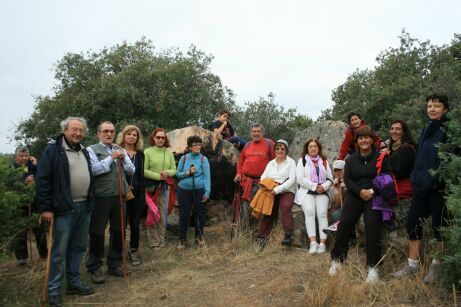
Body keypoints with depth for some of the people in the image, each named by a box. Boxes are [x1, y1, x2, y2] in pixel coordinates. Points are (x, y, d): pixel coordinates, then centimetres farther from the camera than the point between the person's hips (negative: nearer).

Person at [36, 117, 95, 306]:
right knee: (60, 251, 0)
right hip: (64, 208, -7)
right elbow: (42, 180, -11)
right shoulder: (52, 150, -7)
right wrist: (46, 208, -14)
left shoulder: (84, 152, 14)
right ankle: (54, 290, 13)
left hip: (84, 207, 7)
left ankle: (74, 283, 27)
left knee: (79, 247, 14)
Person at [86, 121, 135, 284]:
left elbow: (132, 170, 11)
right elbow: (94, 169, -15)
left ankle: (114, 264, 27)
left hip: (119, 196, 5)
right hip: (100, 197, -5)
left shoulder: (120, 150, 16)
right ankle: (95, 267, 17)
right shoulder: (92, 149, 0)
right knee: (97, 233, 3)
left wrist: (123, 159, -5)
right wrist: (111, 157, -12)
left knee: (118, 231, 12)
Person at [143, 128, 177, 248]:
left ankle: (161, 241, 20)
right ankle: (154, 242, 11)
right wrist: (158, 176, -16)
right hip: (151, 186, -3)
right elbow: (144, 170, -10)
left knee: (163, 214, 10)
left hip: (165, 187, 4)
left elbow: (174, 170, 8)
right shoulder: (147, 152, -3)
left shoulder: (169, 153, 7)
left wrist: (167, 172, -13)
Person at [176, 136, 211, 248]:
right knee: (184, 214, 7)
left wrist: (207, 192, -13)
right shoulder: (184, 158, 3)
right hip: (184, 190, 1)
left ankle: (199, 237, 27)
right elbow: (178, 174, 6)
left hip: (199, 190, -1)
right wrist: (188, 172, -12)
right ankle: (182, 239, 20)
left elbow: (207, 176, -6)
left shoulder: (203, 159, -3)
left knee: (199, 214, 9)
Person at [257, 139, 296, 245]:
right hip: (271, 192, 3)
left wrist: (277, 189, -17)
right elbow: (263, 177, 11)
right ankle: (262, 236, -16)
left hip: (286, 191, -3)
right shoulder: (271, 163, 20)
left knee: (285, 206, -32)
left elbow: (291, 180, -5)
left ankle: (288, 235, -26)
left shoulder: (291, 162, 7)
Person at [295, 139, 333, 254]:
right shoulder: (302, 160, 10)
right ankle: (313, 242, -31)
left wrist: (323, 187, -7)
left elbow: (330, 179, 15)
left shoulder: (324, 161, 20)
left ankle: (323, 243, -25)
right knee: (309, 211, -28)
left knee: (322, 213, -22)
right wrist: (314, 186, -11)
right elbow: (300, 179, -3)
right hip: (306, 192, -2)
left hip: (322, 192, 2)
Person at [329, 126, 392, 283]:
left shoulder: (381, 157, 6)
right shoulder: (351, 160, 16)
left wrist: (372, 191, -16)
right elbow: (347, 179, 6)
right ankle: (337, 260, -5)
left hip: (374, 195, -2)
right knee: (345, 222, -16)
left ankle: (373, 267, -15)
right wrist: (360, 191, -12)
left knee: (372, 224, -23)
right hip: (354, 194, 2)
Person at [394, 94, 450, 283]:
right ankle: (413, 265, 19)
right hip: (422, 186, 6)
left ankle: (436, 267, 22)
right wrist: (416, 177, 11)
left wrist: (432, 180, -18)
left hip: (439, 187, -6)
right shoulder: (427, 129, 15)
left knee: (439, 226, 5)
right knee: (413, 222, 7)